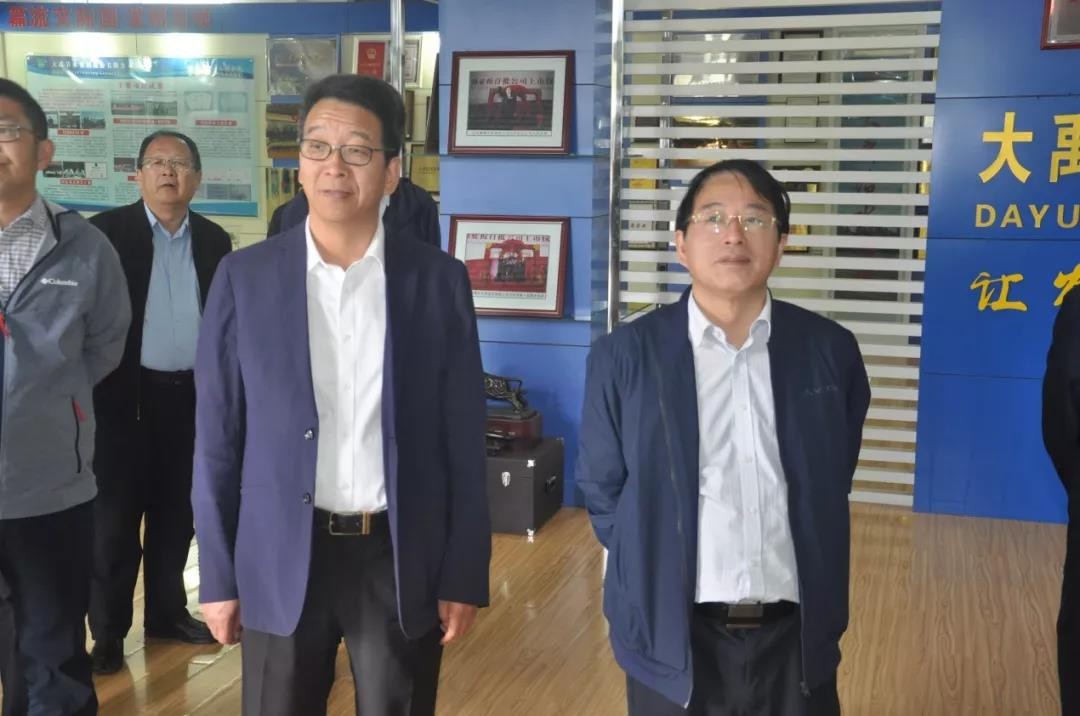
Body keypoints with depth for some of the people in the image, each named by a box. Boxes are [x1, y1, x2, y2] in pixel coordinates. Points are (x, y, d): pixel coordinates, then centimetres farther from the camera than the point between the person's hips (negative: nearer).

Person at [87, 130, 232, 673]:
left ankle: (167, 612, 29)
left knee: (176, 513, 13)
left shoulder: (214, 240, 7)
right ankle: (107, 631, 15)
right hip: (125, 395, -3)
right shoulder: (107, 231, -5)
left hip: (190, 395, 4)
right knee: (114, 519, 4)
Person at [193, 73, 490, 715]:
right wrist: (218, 574, 1)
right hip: (280, 563, 0)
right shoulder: (245, 277, -2)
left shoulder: (439, 281, -3)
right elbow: (217, 438, 1)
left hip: (403, 561, 0)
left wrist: (465, 575, -2)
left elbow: (463, 440, -1)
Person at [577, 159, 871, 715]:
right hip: (673, 637, -1)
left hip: (796, 635, 2)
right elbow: (601, 491, 3)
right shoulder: (623, 356, -7)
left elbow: (832, 483, 10)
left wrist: (811, 577, 11)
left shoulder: (830, 351, -2)